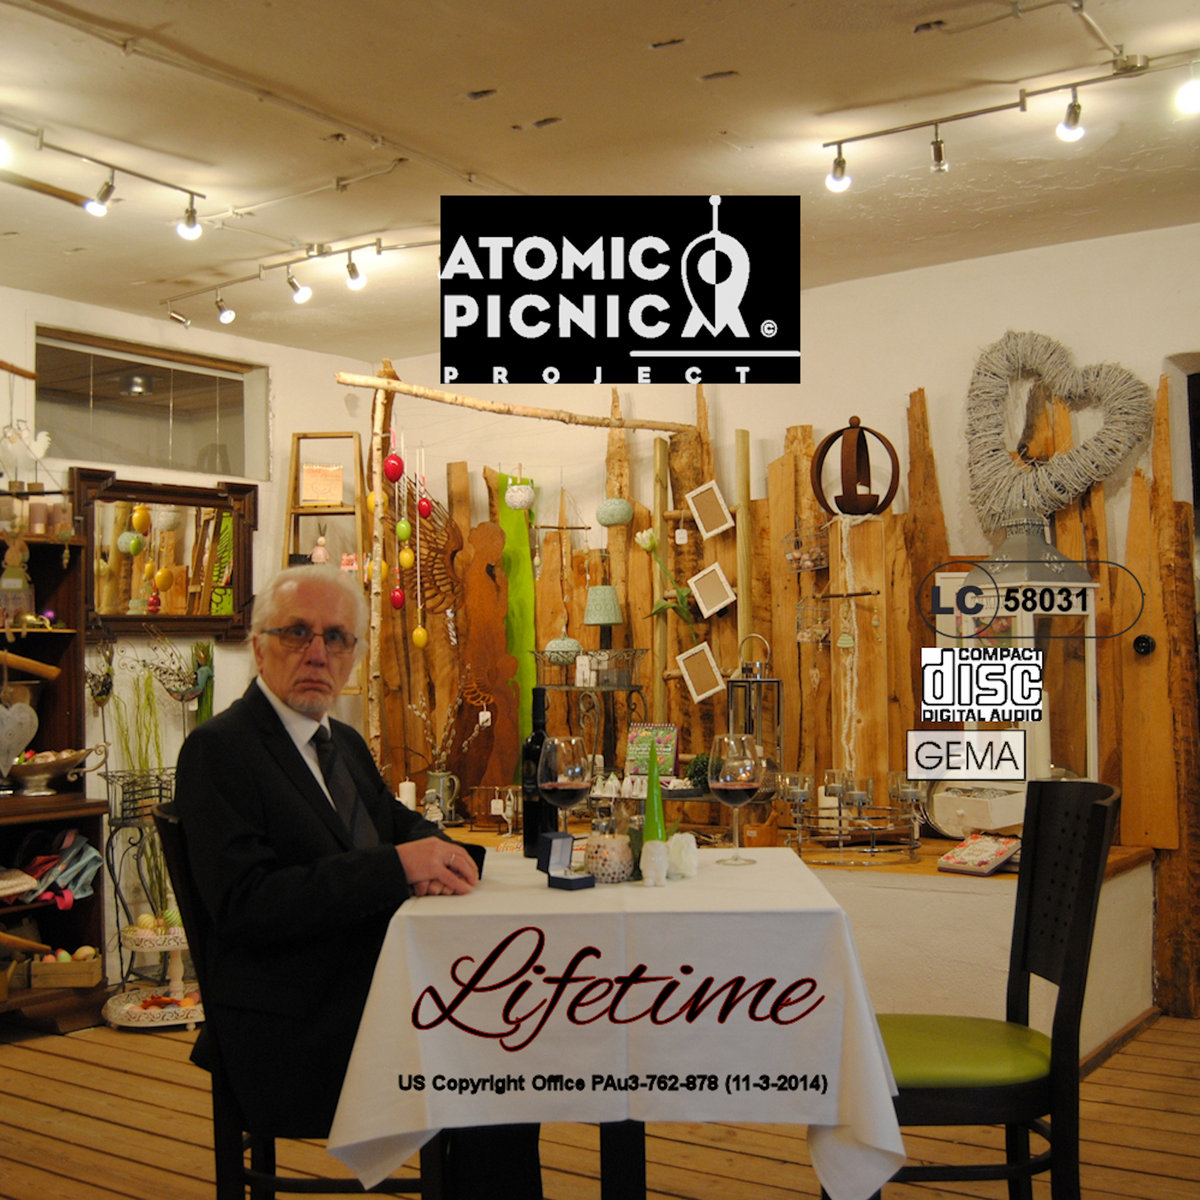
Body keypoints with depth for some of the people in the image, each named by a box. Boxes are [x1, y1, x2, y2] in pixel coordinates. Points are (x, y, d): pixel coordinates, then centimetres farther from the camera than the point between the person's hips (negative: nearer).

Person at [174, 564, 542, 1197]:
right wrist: (396, 865, -25)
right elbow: (243, 904, -20)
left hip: (371, 989, 8)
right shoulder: (218, 748, -10)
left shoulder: (344, 741, 16)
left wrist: (434, 856, -8)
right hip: (292, 1036, -8)